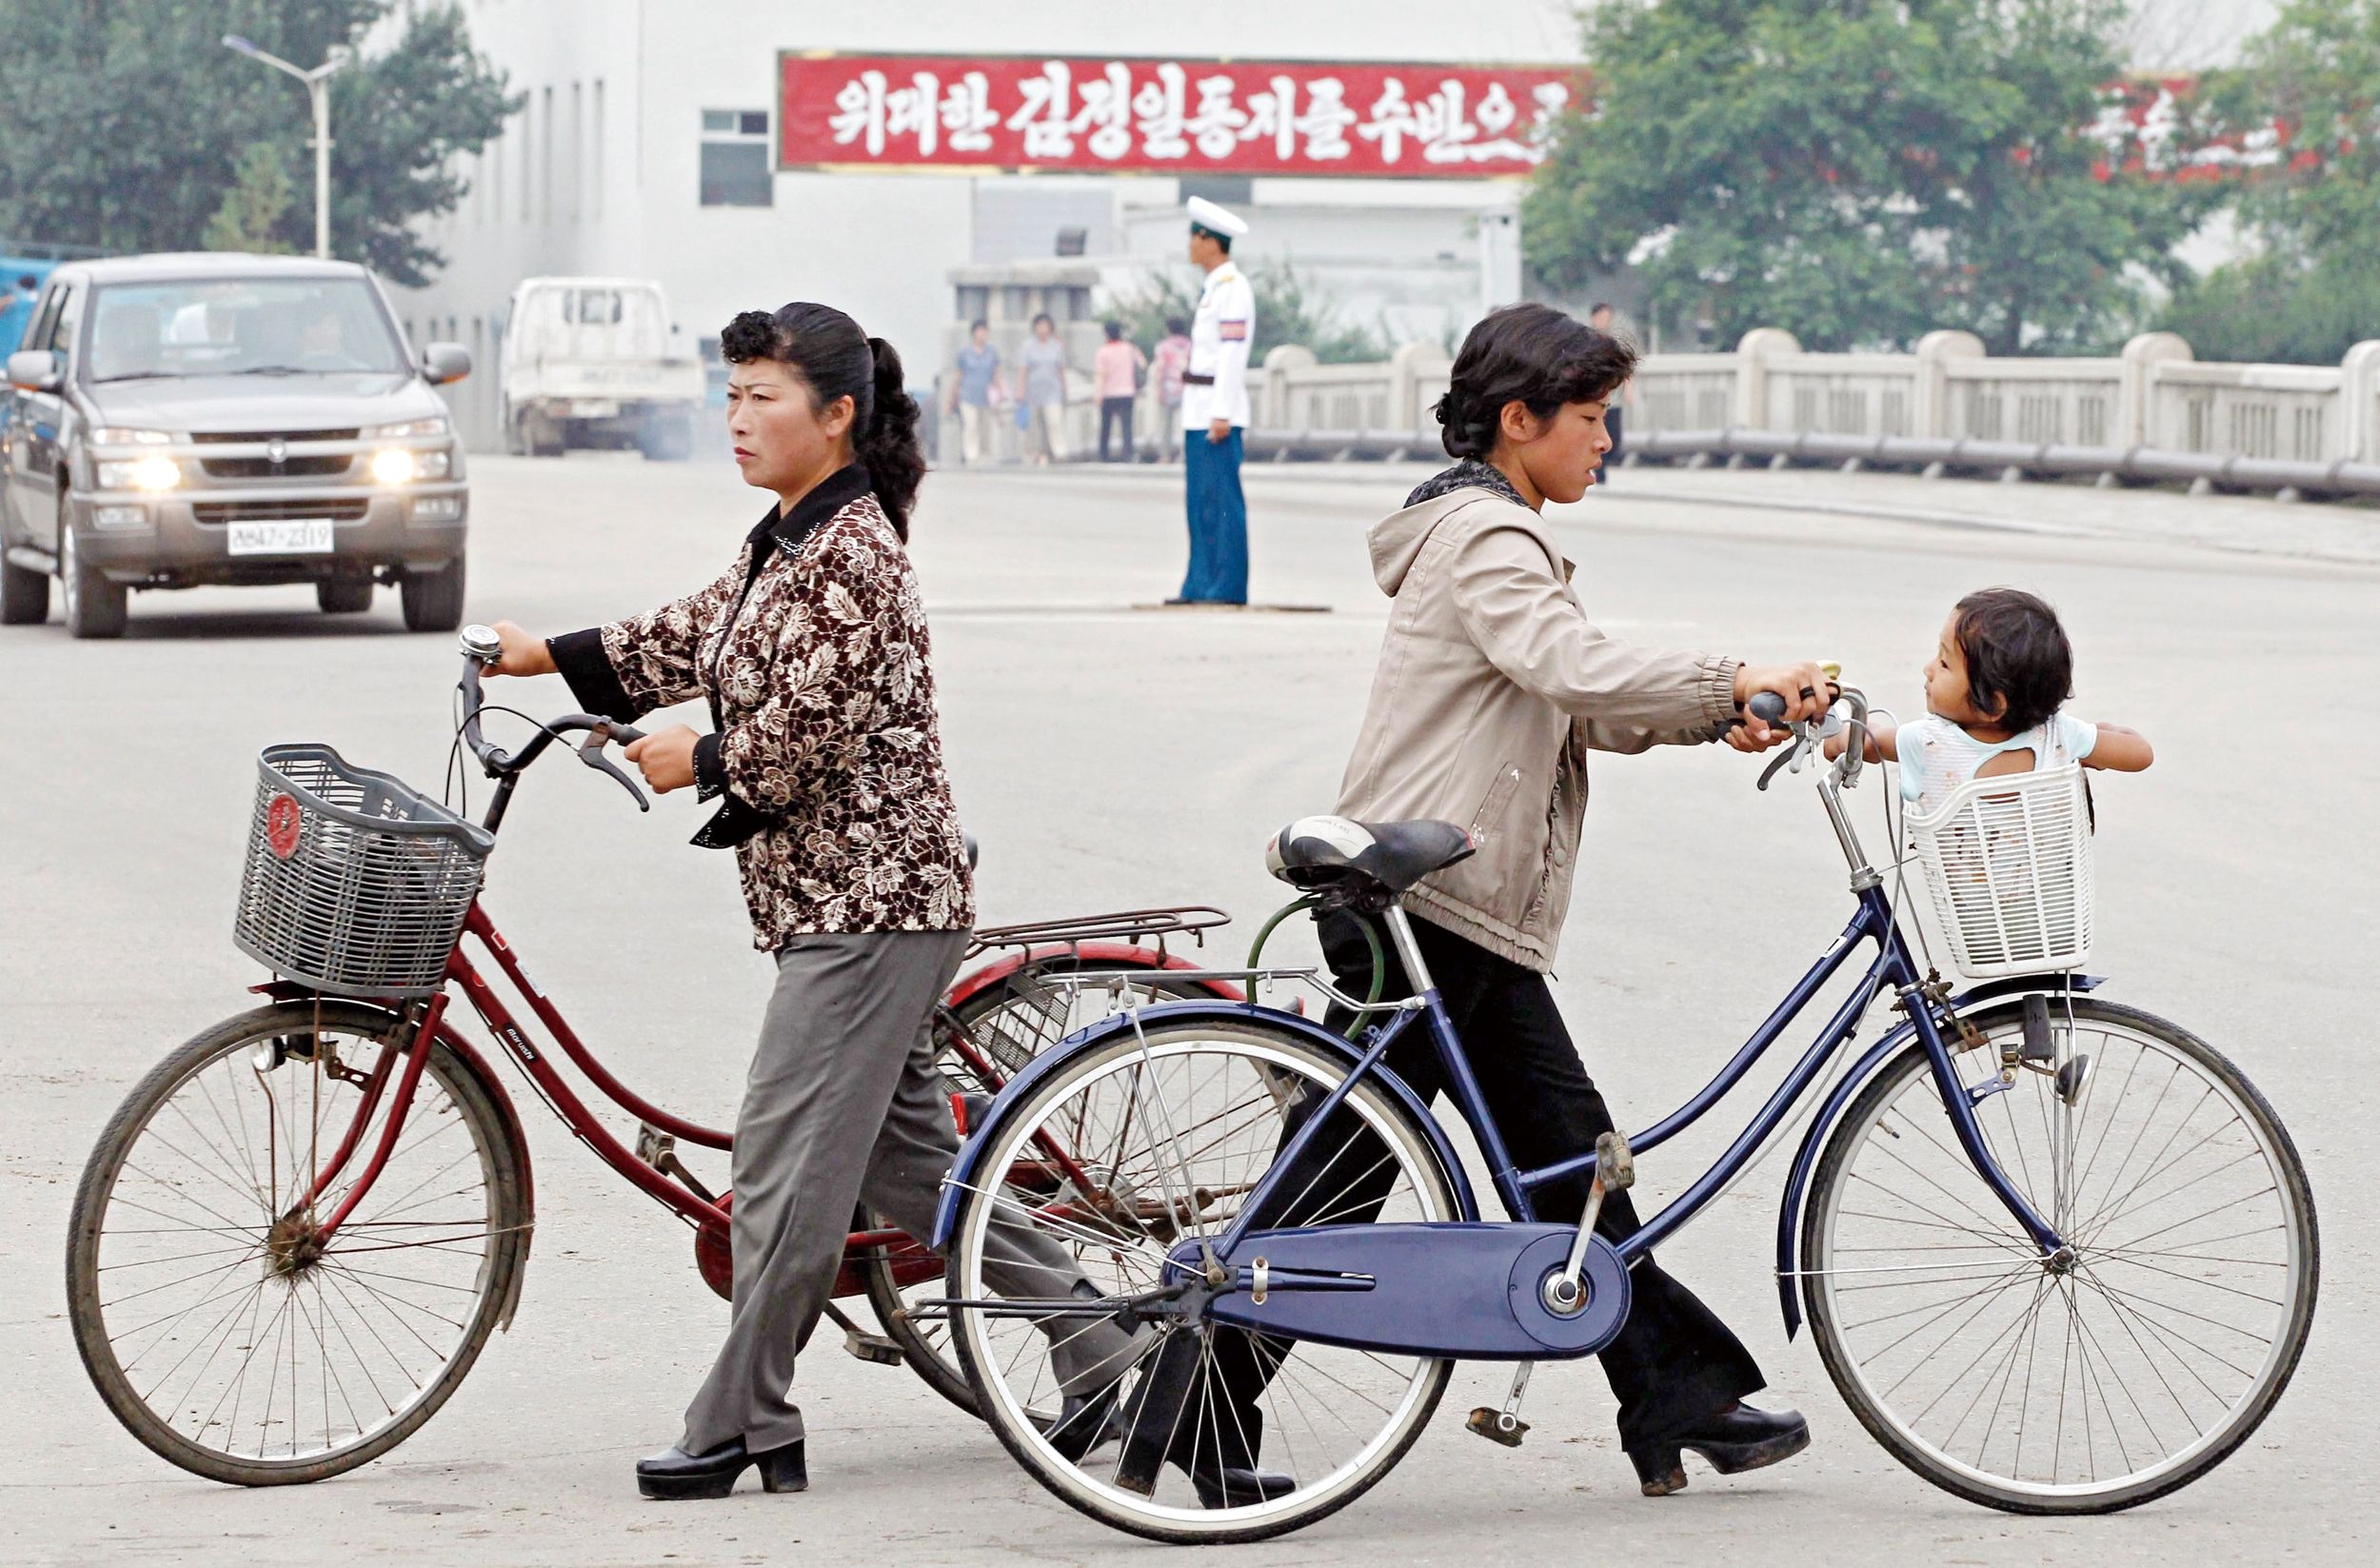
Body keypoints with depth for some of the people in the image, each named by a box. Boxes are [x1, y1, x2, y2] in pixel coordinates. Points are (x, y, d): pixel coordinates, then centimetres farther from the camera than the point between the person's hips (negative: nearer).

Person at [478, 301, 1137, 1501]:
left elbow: (796, 738, -20)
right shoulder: (788, 537, 13)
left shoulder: (851, 551, -18)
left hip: (868, 900, -10)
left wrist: (697, 761, -4)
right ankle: (1091, 1340, 21)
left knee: (788, 1157, -6)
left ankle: (744, 1425, 0)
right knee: (902, 1153, 14)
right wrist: (550, 656, 17)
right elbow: (699, 634, 23)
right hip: (843, 897, 10)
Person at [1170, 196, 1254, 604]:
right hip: (1199, 410, 10)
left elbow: (1233, 353, -18)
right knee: (1199, 499, 10)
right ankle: (1200, 585, 12)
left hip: (1219, 406, -10)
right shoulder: (1212, 287, 17)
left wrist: (1222, 414, -21)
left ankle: (1229, 586, -7)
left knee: (1222, 498, -8)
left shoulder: (1233, 288, -12)